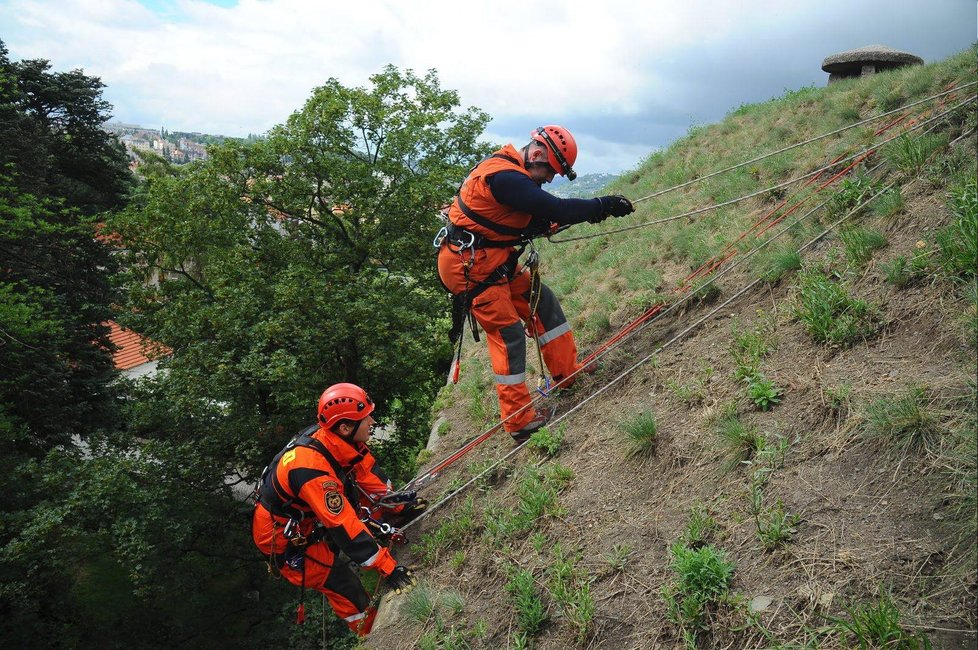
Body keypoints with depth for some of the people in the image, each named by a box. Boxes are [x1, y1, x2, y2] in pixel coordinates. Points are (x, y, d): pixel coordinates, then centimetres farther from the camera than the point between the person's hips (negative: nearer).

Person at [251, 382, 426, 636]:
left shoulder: (339, 439, -17)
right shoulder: (311, 469, -39)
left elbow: (369, 473, -3)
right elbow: (344, 527, -36)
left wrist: (399, 506, -7)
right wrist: (389, 568, -32)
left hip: (308, 516, 8)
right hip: (284, 541, -8)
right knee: (347, 587, -2)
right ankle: (373, 632, 17)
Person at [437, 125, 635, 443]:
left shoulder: (511, 171, 9)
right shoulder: (504, 176, -23)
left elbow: (533, 221, 10)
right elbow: (554, 208, -27)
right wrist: (603, 205, -15)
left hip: (493, 259, 10)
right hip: (468, 265, -10)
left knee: (542, 300, 12)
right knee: (507, 331, -6)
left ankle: (567, 371, 23)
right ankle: (519, 421, 3)